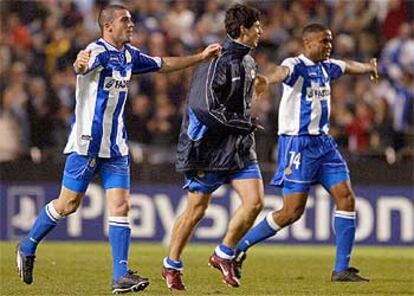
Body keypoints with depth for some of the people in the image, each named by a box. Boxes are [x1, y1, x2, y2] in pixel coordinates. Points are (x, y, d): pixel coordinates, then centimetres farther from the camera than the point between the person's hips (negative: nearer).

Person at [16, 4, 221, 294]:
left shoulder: (128, 54, 11)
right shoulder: (98, 51, -15)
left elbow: (163, 64, 27)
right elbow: (84, 65, -39)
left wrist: (201, 57, 26)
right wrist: (80, 63, -63)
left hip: (116, 146, 7)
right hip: (87, 142, -7)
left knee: (121, 206, -4)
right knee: (68, 204, 2)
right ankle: (27, 247, 24)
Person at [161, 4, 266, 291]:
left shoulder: (249, 62, 10)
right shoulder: (218, 62, -17)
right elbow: (202, 106, -24)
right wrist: (244, 124, -18)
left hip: (240, 148, 7)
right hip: (211, 148, -7)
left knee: (255, 201, -7)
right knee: (196, 210, 3)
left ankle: (224, 255, 9)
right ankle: (172, 265, 19)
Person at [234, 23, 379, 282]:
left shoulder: (327, 67, 11)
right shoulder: (296, 66, -13)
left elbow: (348, 66, 35)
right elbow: (283, 71, -38)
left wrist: (369, 67, 55)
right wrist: (268, 80, -62)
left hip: (324, 142, 8)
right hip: (298, 143, -8)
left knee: (346, 198, -1)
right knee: (292, 212, -9)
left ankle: (342, 269, 3)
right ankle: (239, 247, 6)